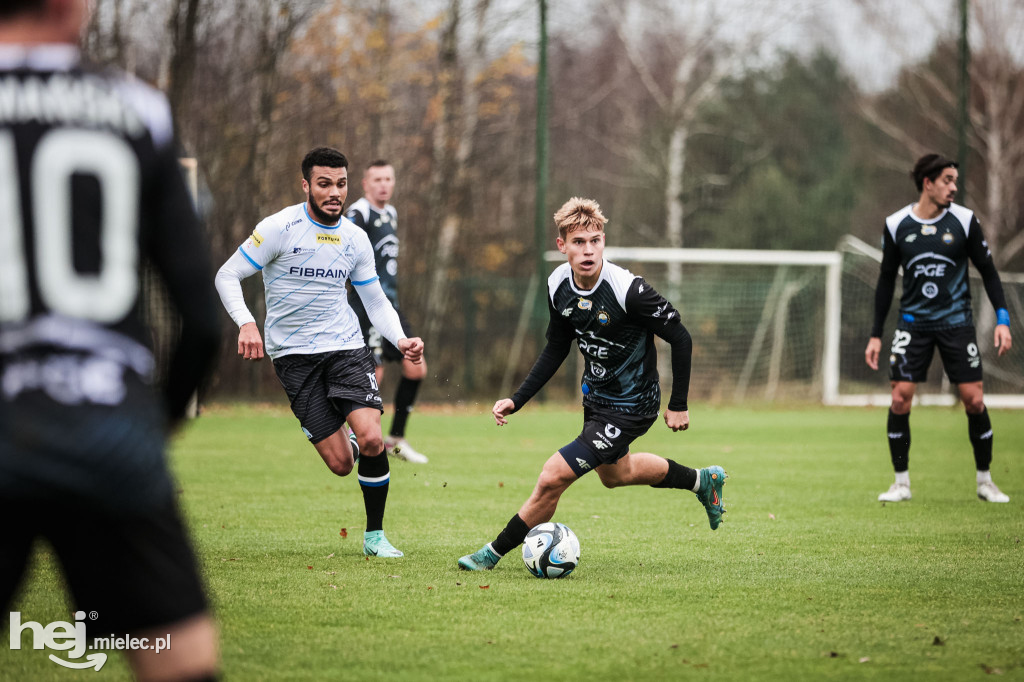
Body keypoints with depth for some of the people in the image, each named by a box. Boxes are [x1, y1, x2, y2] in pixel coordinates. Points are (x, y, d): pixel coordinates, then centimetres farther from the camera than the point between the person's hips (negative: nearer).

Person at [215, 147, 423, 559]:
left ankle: (375, 535, 1)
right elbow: (227, 276, -8)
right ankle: (347, 442, 31)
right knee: (340, 463, -9)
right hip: (293, 354, -3)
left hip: (346, 346, 3)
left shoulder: (355, 239, 5)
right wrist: (246, 323, -25)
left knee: (371, 439, -19)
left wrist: (400, 340, -4)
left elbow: (376, 301, 14)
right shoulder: (280, 228, -9)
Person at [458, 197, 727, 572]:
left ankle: (494, 553, 5)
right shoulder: (559, 285, -10)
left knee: (552, 478, -15)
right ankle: (701, 480, 54)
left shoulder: (628, 290, -30)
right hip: (595, 396, 8)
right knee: (614, 473, 32)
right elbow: (556, 349, 5)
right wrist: (516, 400, -1)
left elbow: (680, 339, -19)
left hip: (630, 407, -8)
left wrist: (678, 405, -13)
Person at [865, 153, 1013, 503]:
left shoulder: (964, 221, -3)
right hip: (913, 321, 0)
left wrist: (1002, 319, -6)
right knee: (900, 397, -9)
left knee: (974, 398, -5)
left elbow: (988, 271, 4)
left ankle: (984, 481, 11)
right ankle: (901, 482, 4)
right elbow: (886, 280, 8)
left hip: (956, 321, 0)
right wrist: (875, 334, 7)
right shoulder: (896, 225, -1)